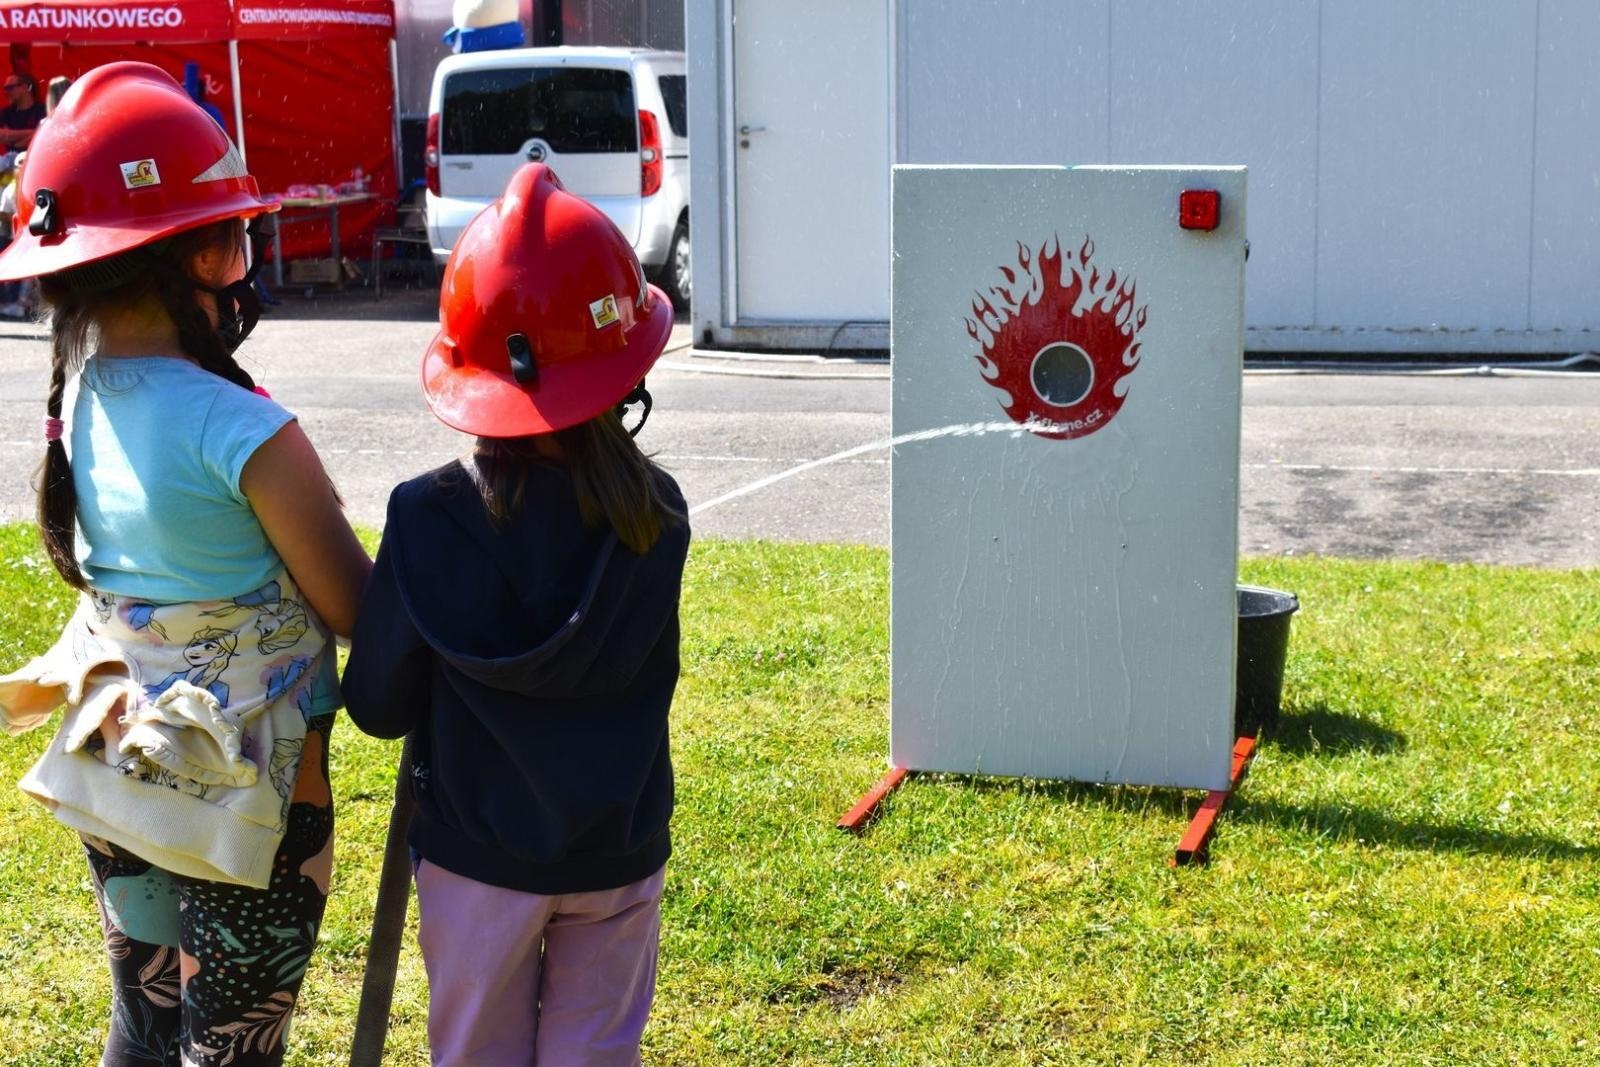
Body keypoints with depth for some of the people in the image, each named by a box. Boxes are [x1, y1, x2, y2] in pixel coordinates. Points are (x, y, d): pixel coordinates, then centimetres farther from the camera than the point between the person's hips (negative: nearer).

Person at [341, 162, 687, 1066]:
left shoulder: (427, 520, -18)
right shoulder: (656, 515, -12)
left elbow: (377, 707, -9)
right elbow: (651, 676, 0)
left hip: (477, 858, -1)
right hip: (619, 854, 1)